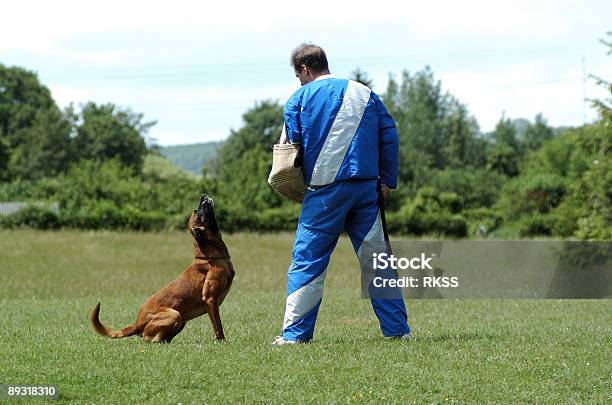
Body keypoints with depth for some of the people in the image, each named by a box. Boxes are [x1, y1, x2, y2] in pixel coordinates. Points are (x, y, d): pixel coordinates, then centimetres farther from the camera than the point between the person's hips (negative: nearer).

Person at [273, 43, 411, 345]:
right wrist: (387, 181, 12)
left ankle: (294, 333, 0)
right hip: (367, 189, 3)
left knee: (307, 261, 2)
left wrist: (295, 185, 16)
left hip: (325, 190, -3)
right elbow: (389, 136, 9)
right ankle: (397, 328, 6)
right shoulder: (364, 93, 11)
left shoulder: (300, 98, 1)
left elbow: (290, 148, 1)